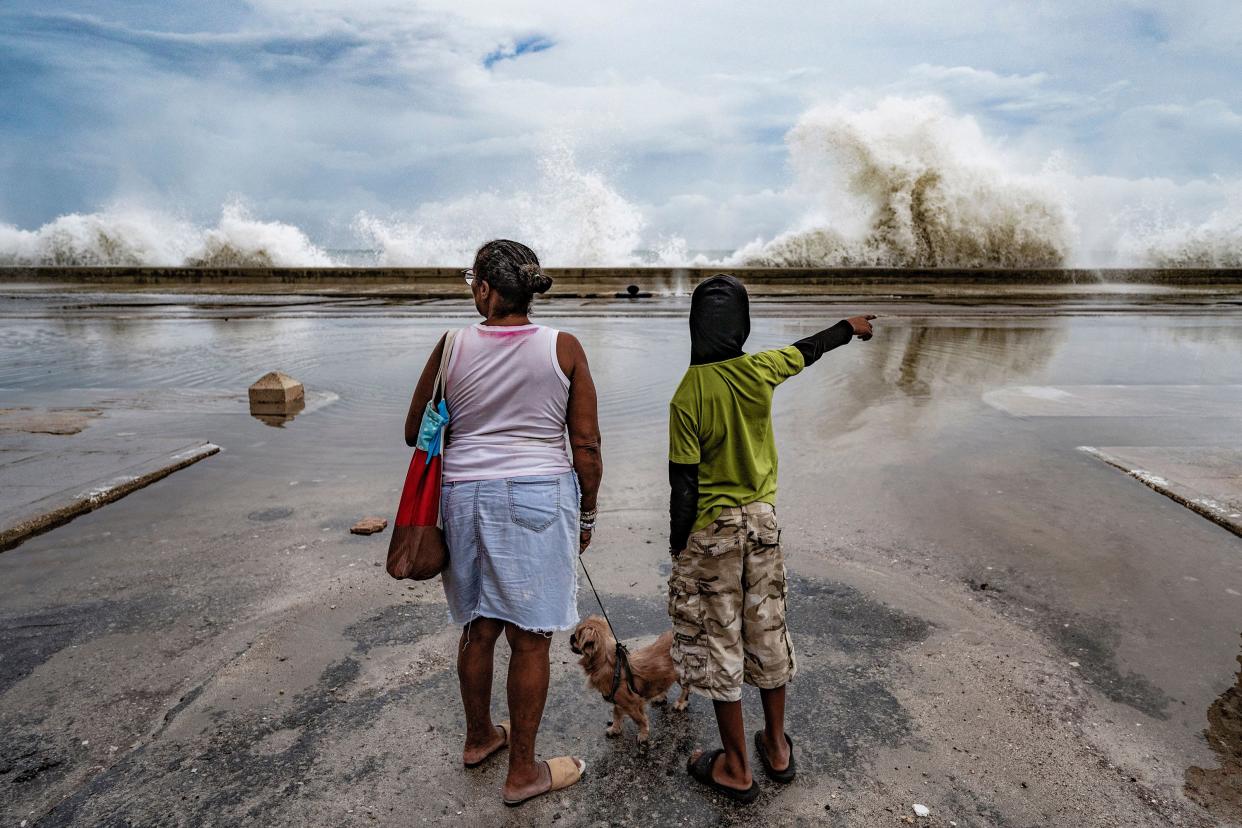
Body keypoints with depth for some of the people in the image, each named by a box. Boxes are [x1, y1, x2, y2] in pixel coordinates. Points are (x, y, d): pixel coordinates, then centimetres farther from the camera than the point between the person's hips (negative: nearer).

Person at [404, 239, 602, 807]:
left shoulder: (452, 348, -2)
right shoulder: (564, 349, -5)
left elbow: (415, 433, 8)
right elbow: (587, 447, -5)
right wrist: (587, 516, 7)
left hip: (465, 497, 3)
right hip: (539, 499, -3)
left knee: (478, 627, 19)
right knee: (530, 638, 8)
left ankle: (478, 738, 41)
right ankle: (522, 772, 22)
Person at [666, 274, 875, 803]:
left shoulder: (688, 395, -19)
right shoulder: (760, 370, -8)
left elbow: (684, 485, -17)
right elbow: (809, 349, 14)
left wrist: (676, 546, -4)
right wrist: (850, 327, 34)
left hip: (711, 530, -4)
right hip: (762, 521, 5)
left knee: (719, 642, 8)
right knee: (766, 631, 18)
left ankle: (736, 769, 22)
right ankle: (777, 748, 36)